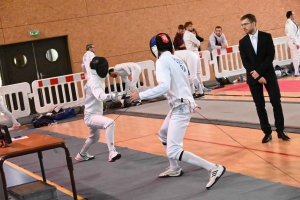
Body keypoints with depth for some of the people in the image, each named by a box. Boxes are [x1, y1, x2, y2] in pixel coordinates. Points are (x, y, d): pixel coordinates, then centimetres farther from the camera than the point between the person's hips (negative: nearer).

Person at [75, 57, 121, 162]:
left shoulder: (98, 80, 7)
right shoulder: (93, 82, -22)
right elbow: (100, 96, -43)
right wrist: (111, 96, -60)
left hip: (95, 115, 11)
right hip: (91, 116, -10)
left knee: (94, 137, 31)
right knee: (110, 123, -36)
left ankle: (81, 155, 53)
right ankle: (112, 153, -41)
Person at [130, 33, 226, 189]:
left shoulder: (162, 61, -13)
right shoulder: (176, 59, 13)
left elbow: (164, 86, -27)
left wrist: (140, 95, -23)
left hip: (180, 108, -10)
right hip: (183, 105, 10)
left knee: (173, 152, -12)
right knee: (163, 135, 30)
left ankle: (214, 169, -17)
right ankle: (175, 169, 39)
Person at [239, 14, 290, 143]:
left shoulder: (266, 37, -1)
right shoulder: (243, 42, 3)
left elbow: (270, 56, -8)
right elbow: (245, 62, -3)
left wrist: (259, 71, -16)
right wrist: (257, 76, -13)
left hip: (268, 74, -1)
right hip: (253, 77, 1)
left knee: (276, 101, -3)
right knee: (260, 105, 2)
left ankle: (280, 130, 9)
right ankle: (267, 132, 10)